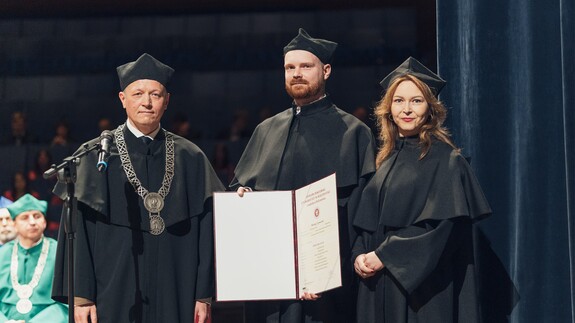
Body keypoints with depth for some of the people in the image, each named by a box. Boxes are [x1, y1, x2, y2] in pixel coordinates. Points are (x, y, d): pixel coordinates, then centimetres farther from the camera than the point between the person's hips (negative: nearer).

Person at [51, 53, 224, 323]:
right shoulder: (96, 156, 1)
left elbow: (205, 230, 5)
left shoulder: (190, 159, 7)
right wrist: (80, 296, -9)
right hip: (115, 297, -2)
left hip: (175, 299, 2)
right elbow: (77, 232, -3)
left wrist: (203, 296, -1)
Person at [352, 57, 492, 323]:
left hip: (422, 289, -6)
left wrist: (384, 256, -16)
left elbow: (444, 225, -16)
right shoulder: (387, 160, 12)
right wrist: (360, 255, -4)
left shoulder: (445, 160, -7)